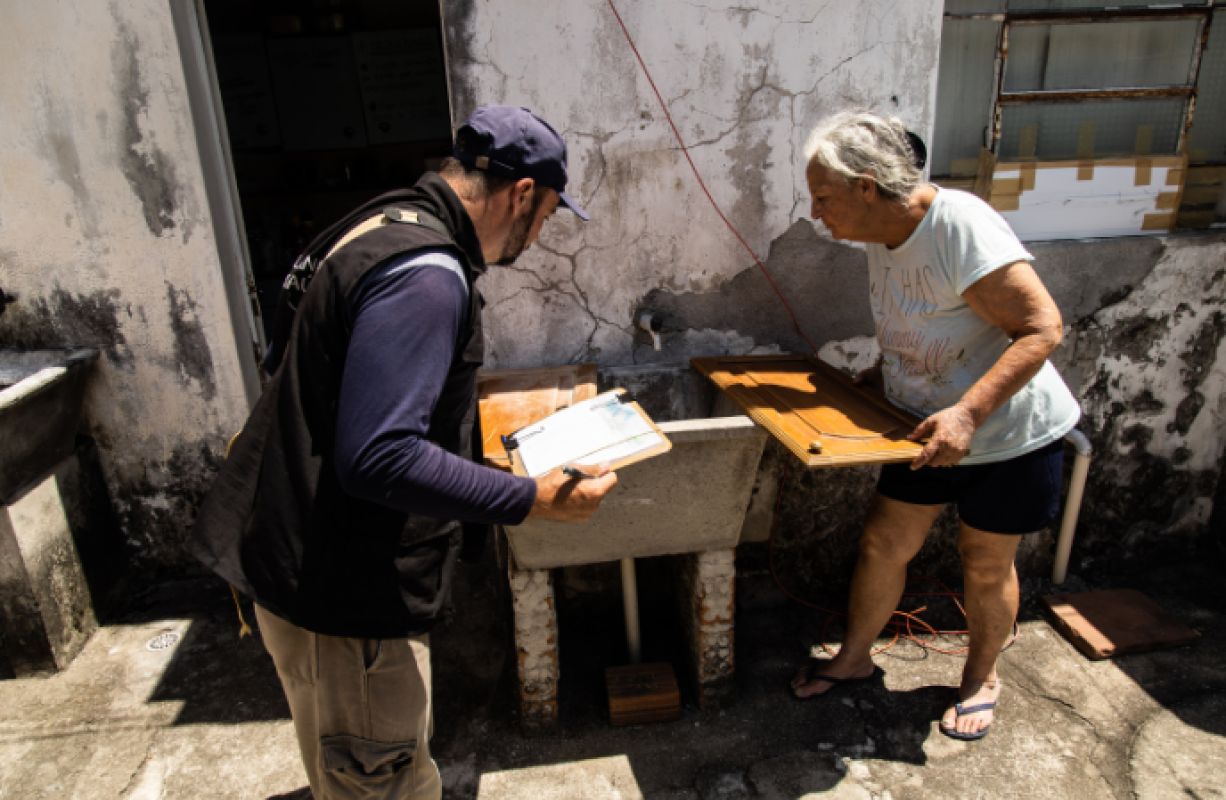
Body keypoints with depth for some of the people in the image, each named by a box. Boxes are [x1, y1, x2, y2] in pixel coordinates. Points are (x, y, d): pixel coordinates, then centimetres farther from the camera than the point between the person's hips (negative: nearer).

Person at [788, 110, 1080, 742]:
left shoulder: (961, 226, -27)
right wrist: (878, 373, 1)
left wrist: (967, 414, -34)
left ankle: (981, 677, 37)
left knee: (986, 565, 11)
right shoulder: (882, 237, -1)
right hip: (930, 428, 7)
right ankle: (854, 657, 32)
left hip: (1008, 433, -6)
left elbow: (1042, 327, -28)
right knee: (883, 544, 10)